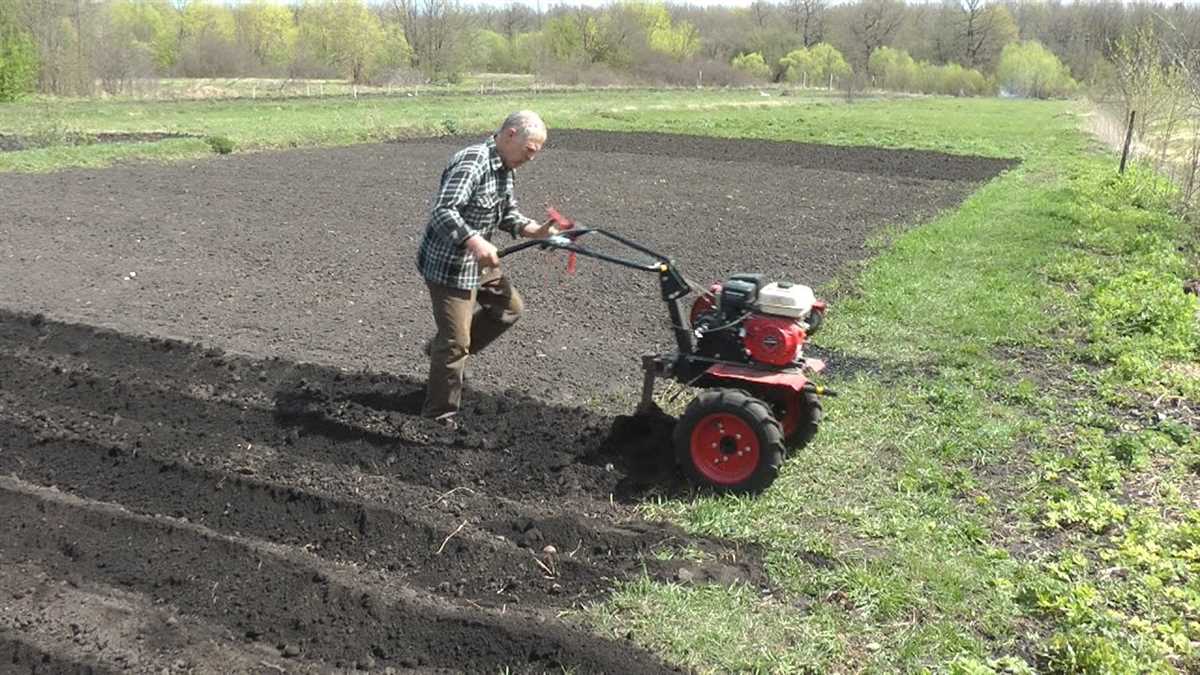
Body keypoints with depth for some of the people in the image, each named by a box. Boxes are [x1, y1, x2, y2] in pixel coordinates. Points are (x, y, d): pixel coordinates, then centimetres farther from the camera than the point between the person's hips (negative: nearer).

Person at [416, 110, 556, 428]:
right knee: (455, 343, -2)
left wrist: (536, 230, -6)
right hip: (449, 265, -10)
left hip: (477, 263, 10)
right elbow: (443, 211, -35)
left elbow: (508, 215, 12)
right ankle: (440, 414, 13)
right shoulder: (471, 163, -26)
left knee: (509, 306, 23)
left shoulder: (504, 168, 6)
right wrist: (475, 242, -49)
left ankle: (442, 349, 30)